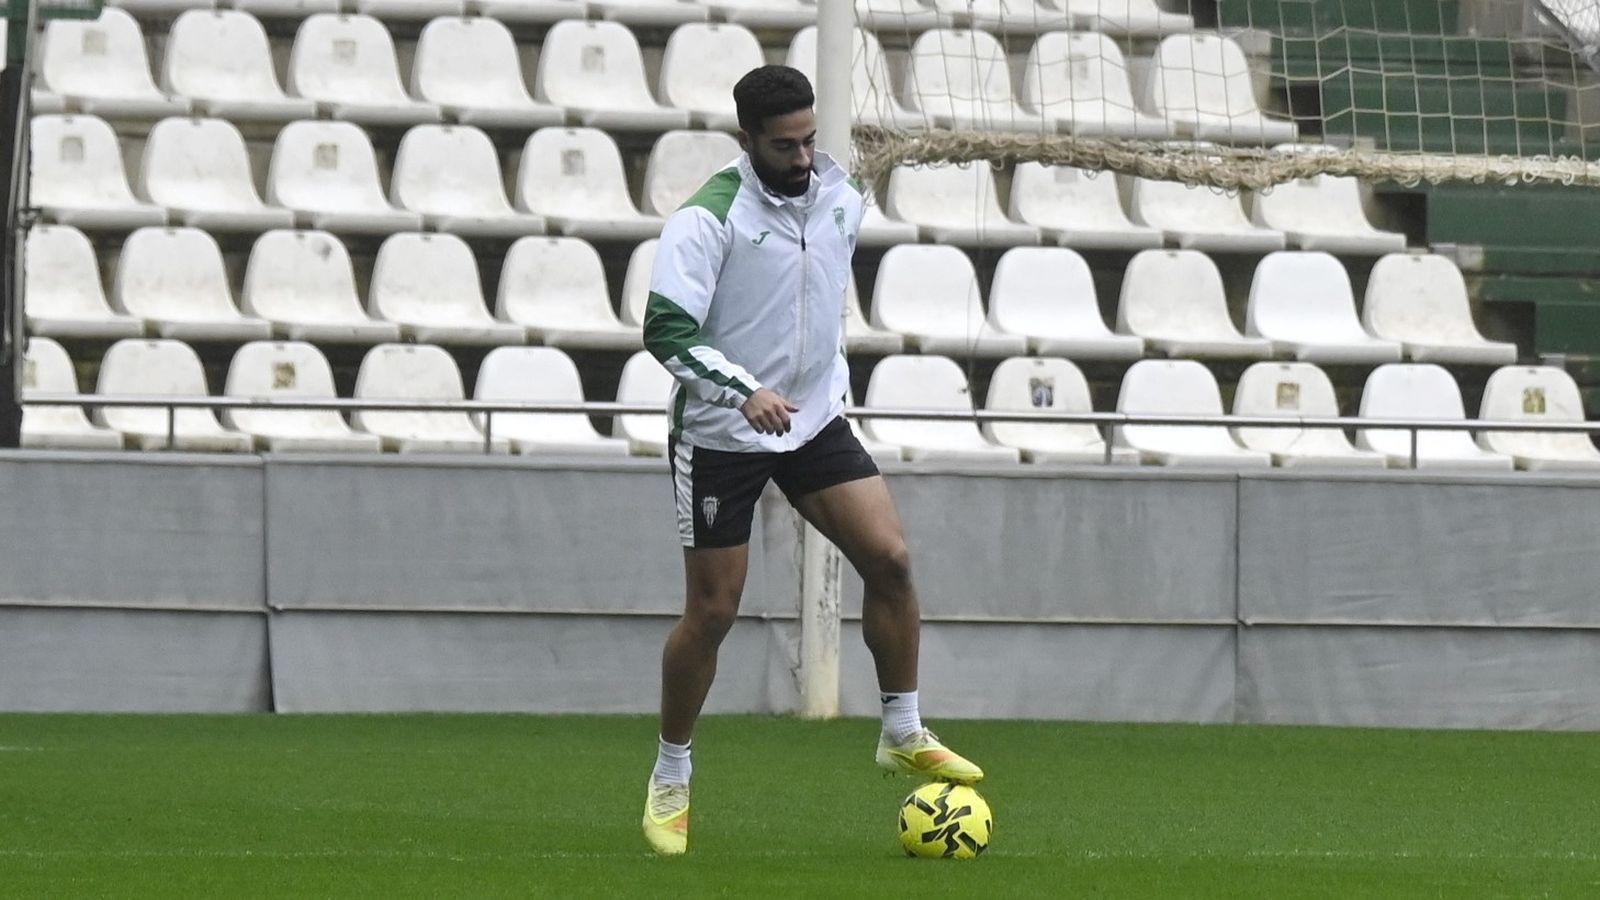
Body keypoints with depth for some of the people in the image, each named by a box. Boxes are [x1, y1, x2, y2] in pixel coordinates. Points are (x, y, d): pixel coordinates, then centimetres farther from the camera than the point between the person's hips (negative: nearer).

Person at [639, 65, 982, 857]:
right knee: (712, 612, -2)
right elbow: (665, 329, -26)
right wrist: (744, 390, -38)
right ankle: (669, 781, 15)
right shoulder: (709, 218, -20)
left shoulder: (841, 198, 0)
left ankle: (904, 737, 6)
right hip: (719, 435, -5)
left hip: (814, 421, 5)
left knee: (889, 557, -9)